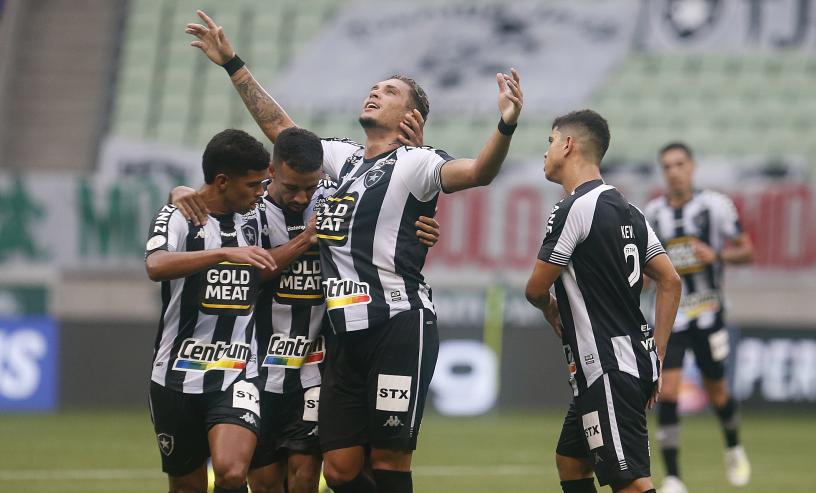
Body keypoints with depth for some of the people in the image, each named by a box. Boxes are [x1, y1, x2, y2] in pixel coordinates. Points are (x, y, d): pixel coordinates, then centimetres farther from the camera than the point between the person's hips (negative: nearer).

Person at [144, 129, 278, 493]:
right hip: (178, 377, -2)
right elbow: (156, 266, -28)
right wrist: (226, 252, -37)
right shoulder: (179, 217, -7)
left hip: (237, 376, 2)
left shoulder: (253, 220, 9)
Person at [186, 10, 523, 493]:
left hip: (399, 327, -7)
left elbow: (478, 171, -21)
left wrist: (506, 126, -40)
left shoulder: (414, 163, -3)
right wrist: (232, 63, 32)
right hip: (348, 335, 7)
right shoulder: (345, 157, 19)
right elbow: (280, 126, 31)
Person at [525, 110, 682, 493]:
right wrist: (656, 359, 15)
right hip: (635, 361, 10)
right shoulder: (626, 210, 14)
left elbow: (536, 289, -8)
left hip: (607, 370, -10)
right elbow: (670, 281, 14)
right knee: (570, 461, 21)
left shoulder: (574, 209, -12)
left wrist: (550, 310, 16)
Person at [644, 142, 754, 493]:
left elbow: (747, 251, -2)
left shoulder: (715, 206, -6)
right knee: (667, 391, -12)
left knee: (716, 392, 8)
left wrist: (717, 255, -21)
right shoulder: (652, 214, 3)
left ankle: (734, 449, 40)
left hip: (708, 312, -1)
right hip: (670, 315, 1)